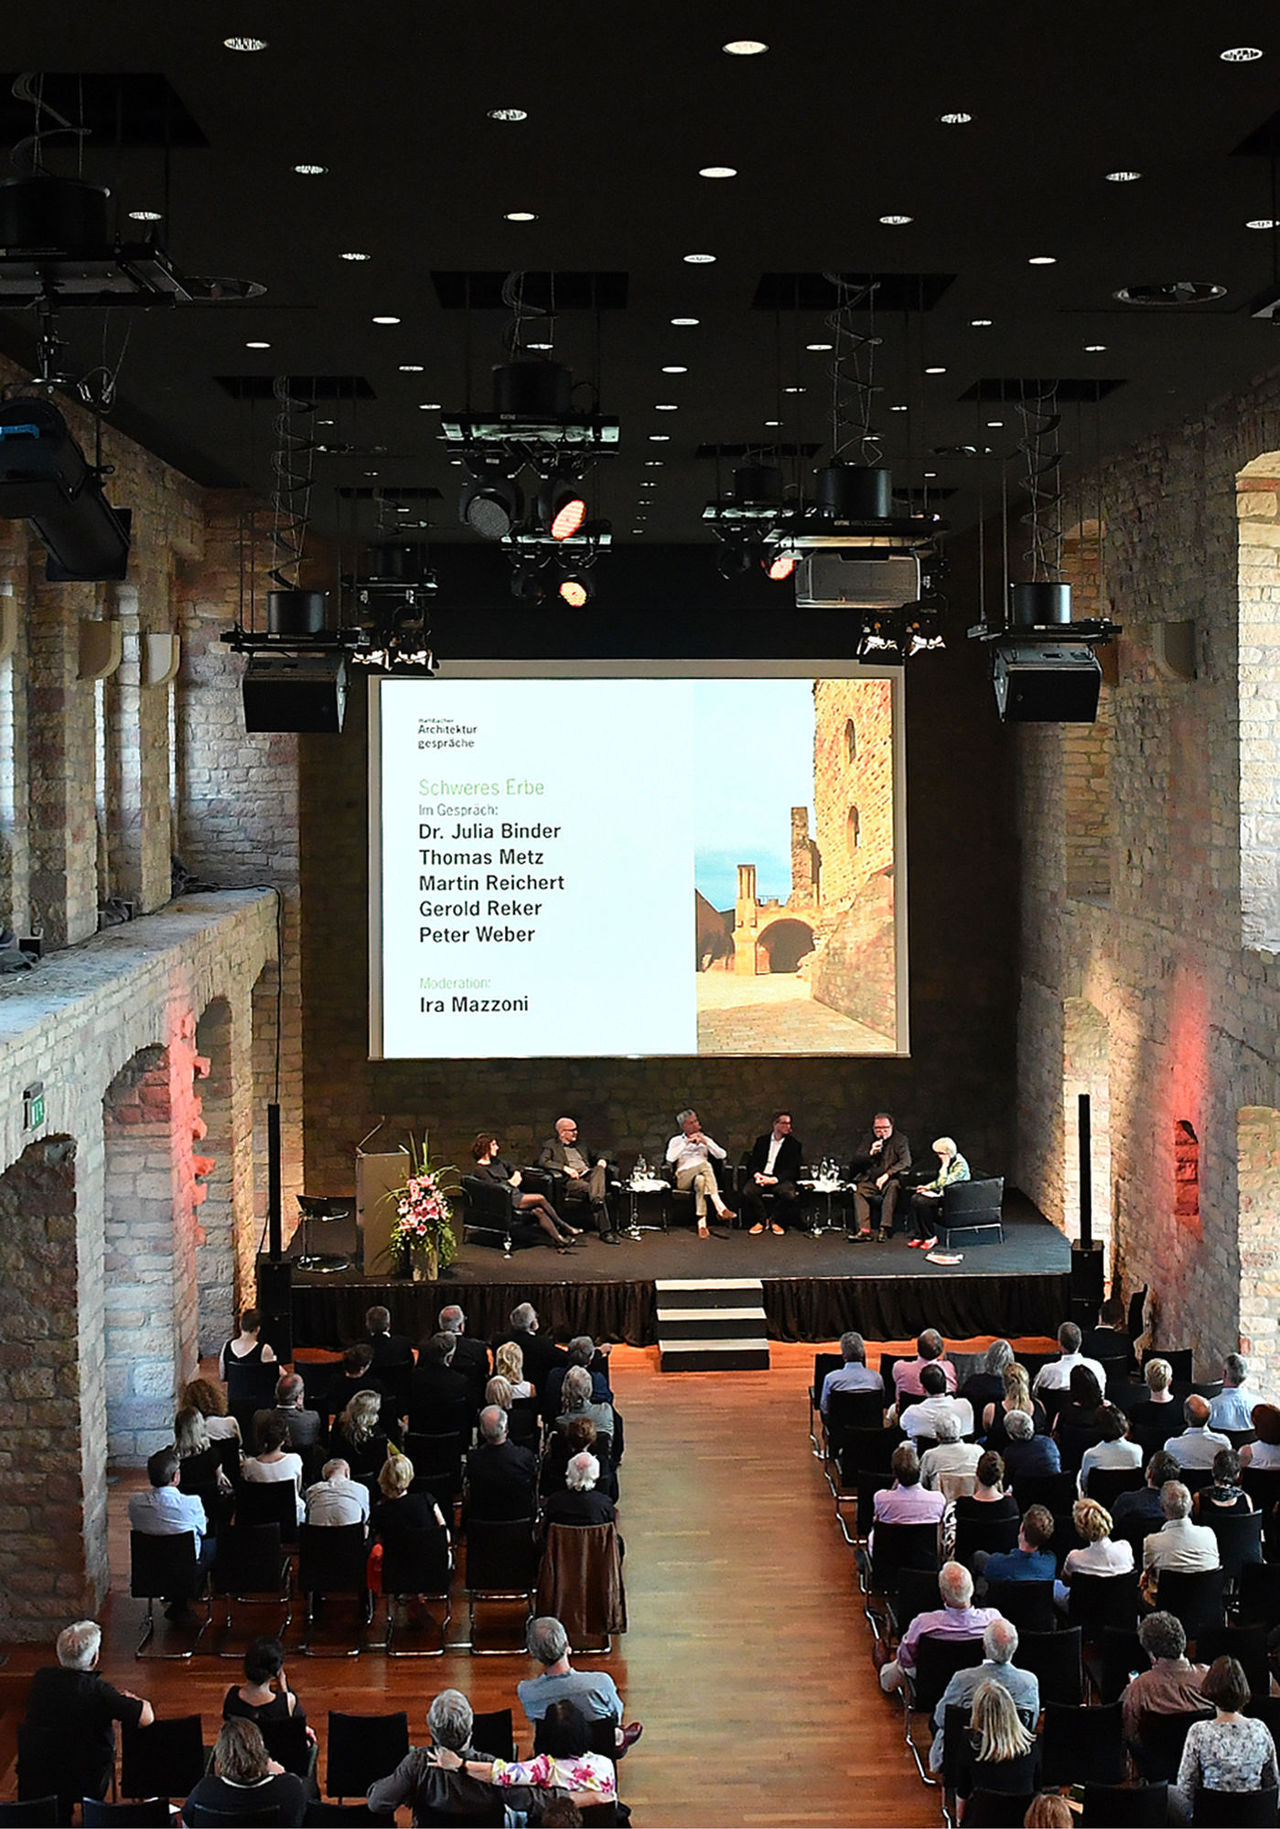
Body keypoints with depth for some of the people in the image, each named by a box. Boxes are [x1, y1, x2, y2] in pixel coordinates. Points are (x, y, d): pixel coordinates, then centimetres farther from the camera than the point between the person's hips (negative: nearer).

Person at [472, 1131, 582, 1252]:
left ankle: (559, 1240, -28)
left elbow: (515, 1169, 35)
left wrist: (517, 1175, 13)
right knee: (540, 1199, -21)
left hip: (516, 1193, 8)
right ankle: (564, 1227, -13)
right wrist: (510, 1182, -2)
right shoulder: (479, 1170, -4)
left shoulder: (496, 1161, 21)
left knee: (538, 1211, -20)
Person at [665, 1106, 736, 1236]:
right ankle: (720, 1208, -46)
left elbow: (721, 1155, 3)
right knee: (705, 1165, -35)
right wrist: (686, 1143, -10)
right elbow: (670, 1158, -9)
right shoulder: (677, 1141, 12)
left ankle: (702, 1224, -47)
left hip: (702, 1175, 3)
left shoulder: (705, 1139, 18)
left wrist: (706, 1142, -8)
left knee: (700, 1180, -38)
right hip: (683, 1178, -3)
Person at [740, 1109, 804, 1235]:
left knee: (789, 1194, -34)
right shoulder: (762, 1140, 15)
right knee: (747, 1192, -30)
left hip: (781, 1179, -2)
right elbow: (752, 1162, 14)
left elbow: (793, 1169, -3)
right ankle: (760, 1219, -7)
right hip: (761, 1176, 2)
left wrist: (774, 1179, -18)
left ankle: (775, 1221, -7)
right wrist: (756, 1174, -10)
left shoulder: (794, 1143, 6)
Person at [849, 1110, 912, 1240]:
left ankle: (885, 1228, -40)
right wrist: (870, 1153, -11)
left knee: (893, 1185, -36)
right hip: (870, 1180, 4)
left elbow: (905, 1162, -11)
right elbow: (855, 1160, 8)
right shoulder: (868, 1140, 13)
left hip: (890, 1180, -4)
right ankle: (864, 1229, -29)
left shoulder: (900, 1140, 1)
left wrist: (887, 1174, -23)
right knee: (858, 1189, -24)